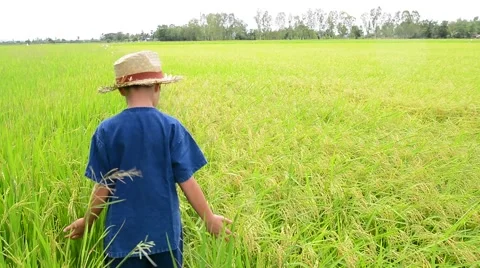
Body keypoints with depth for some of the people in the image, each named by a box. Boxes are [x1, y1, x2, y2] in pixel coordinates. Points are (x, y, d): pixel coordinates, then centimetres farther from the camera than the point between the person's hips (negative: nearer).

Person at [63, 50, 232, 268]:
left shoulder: (106, 130, -10)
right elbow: (187, 182, -9)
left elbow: (103, 187, -5)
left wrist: (86, 223, 13)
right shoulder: (171, 127, -12)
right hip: (164, 232, 0)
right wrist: (209, 219, 4)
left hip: (123, 235, 1)